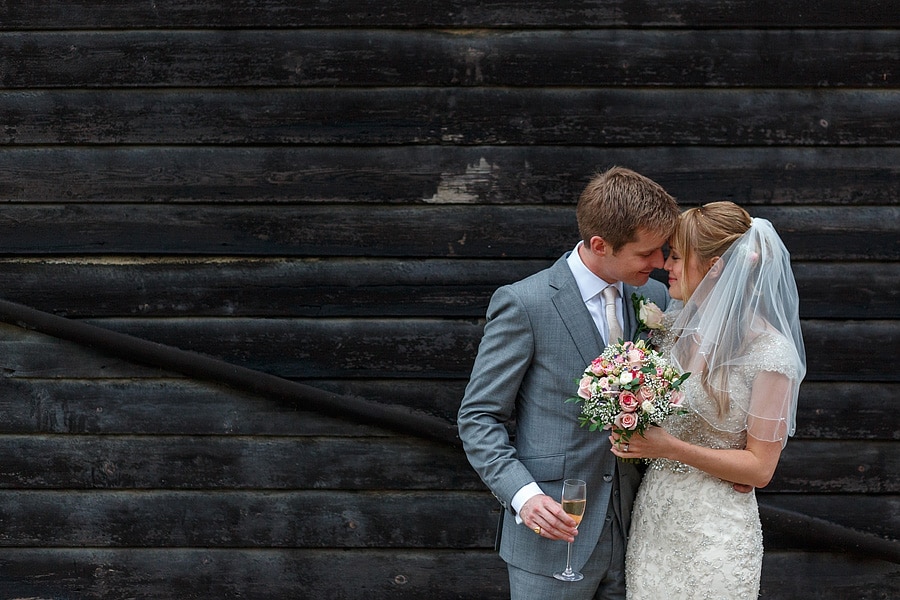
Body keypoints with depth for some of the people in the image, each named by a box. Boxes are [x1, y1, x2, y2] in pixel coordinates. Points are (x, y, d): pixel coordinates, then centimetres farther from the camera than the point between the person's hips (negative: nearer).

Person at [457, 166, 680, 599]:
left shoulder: (655, 298, 5)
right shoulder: (523, 304, -12)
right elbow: (478, 417, -8)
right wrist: (523, 494, -22)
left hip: (633, 531, 5)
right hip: (553, 535, -5)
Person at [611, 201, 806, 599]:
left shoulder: (771, 354, -17)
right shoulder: (675, 325, 2)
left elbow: (759, 468, -13)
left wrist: (671, 447, -21)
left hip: (714, 532, -6)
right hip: (653, 514, 6)